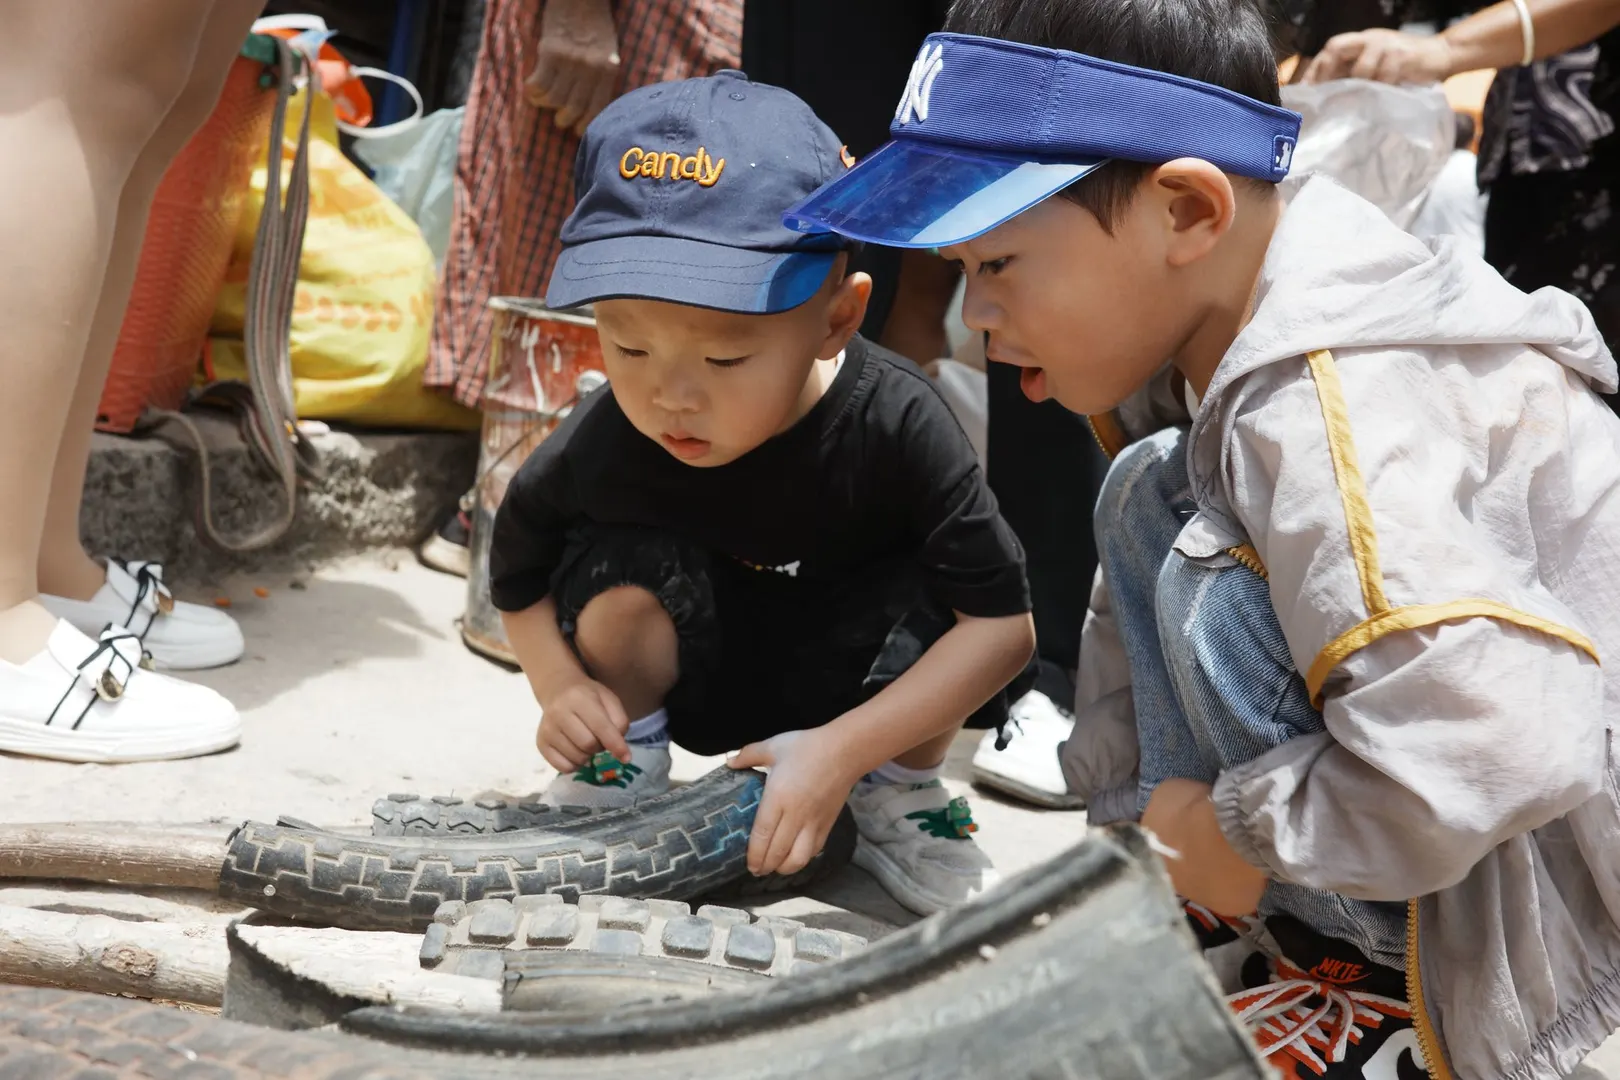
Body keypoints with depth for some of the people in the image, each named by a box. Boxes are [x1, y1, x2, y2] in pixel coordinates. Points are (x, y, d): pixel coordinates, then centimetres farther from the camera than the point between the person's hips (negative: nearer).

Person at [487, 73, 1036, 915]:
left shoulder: (894, 425, -33)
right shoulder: (603, 442, -26)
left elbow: (1003, 622, -30)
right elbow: (518, 568, -4)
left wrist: (839, 751, -36)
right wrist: (560, 687, -23)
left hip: (849, 679, 0)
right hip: (696, 665, 1)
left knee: (934, 601, -30)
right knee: (622, 575, -30)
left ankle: (899, 798, -1)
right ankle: (623, 760, 1)